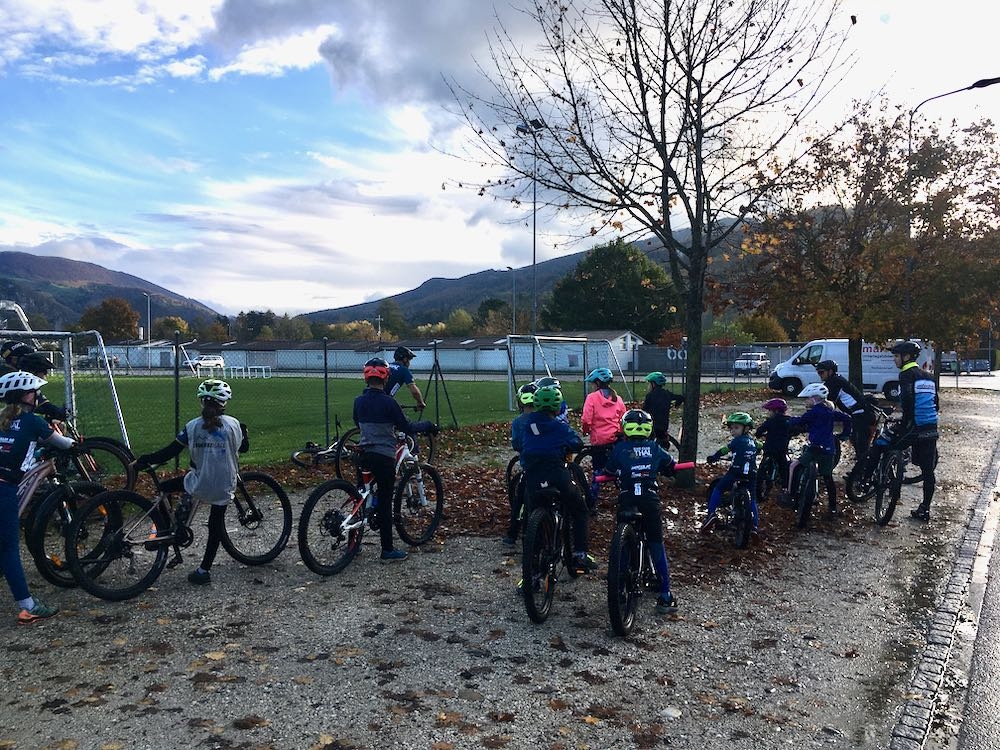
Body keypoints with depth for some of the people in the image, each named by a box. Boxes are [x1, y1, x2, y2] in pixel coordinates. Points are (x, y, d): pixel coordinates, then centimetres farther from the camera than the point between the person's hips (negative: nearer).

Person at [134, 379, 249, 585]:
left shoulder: (192, 427, -7)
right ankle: (204, 570, 17)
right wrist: (244, 430, 28)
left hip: (199, 485, -1)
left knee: (166, 487, 25)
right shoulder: (232, 424, -8)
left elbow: (168, 453, -5)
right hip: (224, 487, 1)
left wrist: (142, 461, 7)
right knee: (216, 524, 15)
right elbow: (243, 447, 9)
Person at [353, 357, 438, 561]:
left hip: (364, 455, 6)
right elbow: (406, 428, -12)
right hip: (384, 457, -6)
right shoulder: (388, 402, -15)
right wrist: (428, 425, 3)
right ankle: (387, 550, 7)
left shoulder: (359, 401, 4)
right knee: (385, 502, 0)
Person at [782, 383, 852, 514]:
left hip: (816, 448, -8)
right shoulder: (830, 411, 15)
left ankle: (788, 494, -4)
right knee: (828, 478, 15)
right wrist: (844, 435, 23)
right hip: (829, 449, 8)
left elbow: (798, 422, -8)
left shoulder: (814, 411, -7)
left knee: (793, 466, 0)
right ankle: (833, 507, 20)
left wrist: (790, 421, 12)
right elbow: (847, 418, 19)